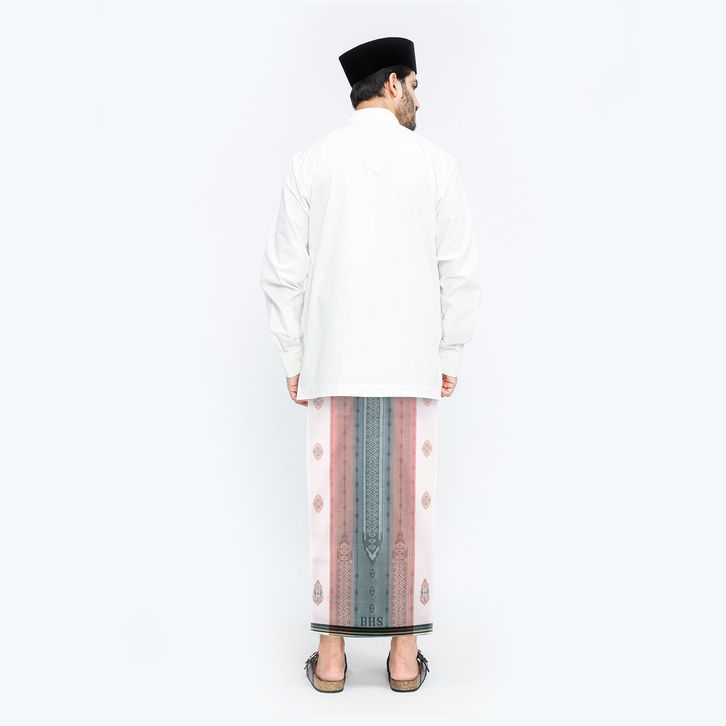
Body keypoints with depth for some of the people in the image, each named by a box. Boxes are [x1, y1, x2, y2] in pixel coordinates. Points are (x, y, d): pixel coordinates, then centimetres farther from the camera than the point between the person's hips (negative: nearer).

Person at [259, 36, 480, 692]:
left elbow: (285, 272, 1)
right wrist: (451, 357, 8)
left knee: (335, 505, 6)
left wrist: (292, 360, 9)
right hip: (409, 362, 0)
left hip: (331, 362, 1)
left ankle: (331, 656, 13)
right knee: (407, 505, 6)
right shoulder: (435, 162, 0)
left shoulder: (310, 162, 2)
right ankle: (404, 656, 15)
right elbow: (459, 271, -1)